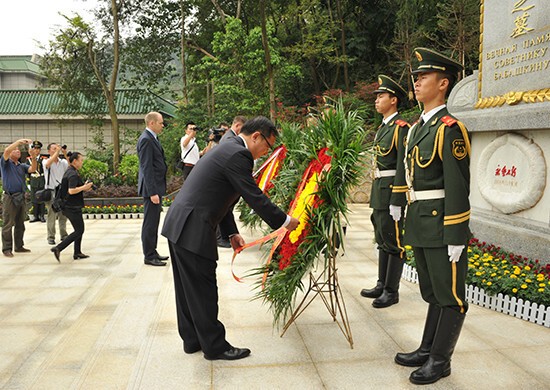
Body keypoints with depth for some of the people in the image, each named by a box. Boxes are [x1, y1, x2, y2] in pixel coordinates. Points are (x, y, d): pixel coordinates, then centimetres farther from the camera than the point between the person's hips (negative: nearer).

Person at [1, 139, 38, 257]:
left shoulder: (22, 166, 14)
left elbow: (32, 169, -3)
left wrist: (33, 157, -19)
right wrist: (19, 141, -19)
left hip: (21, 197, 6)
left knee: (20, 224, 11)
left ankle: (19, 246, 20)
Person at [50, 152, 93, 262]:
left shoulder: (69, 171, 14)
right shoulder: (73, 174, -18)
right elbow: (71, 191, -28)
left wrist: (83, 187, 12)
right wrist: (84, 187, -18)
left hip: (70, 206, 11)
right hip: (72, 207, -11)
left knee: (80, 229, 17)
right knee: (79, 231, -5)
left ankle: (77, 253, 22)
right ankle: (58, 248, -8)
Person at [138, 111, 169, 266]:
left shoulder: (152, 138, 14)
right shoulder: (146, 140, -16)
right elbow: (147, 168, -21)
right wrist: (153, 192, -23)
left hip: (157, 187, 10)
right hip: (152, 188, -10)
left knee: (154, 222, 16)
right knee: (150, 223, -3)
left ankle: (152, 252, 25)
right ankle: (149, 257, 5)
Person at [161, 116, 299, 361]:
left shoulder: (229, 148, 17)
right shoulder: (238, 155, -15)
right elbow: (254, 197, -16)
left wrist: (232, 232, 19)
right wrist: (284, 221, -4)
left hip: (178, 224, 10)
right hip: (193, 230, -10)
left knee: (188, 289, 18)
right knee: (203, 291, 2)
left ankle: (192, 340, 31)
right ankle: (214, 346, 16)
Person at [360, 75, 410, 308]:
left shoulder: (401, 128, -12)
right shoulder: (382, 128, 17)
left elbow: (403, 166, -18)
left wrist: (396, 202, -21)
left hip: (392, 191, -9)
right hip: (379, 191, 10)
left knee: (394, 241, -1)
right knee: (382, 240, 15)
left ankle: (391, 291, 7)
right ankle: (382, 284, 25)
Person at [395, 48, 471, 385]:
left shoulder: (449, 129, -14)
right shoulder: (418, 128, 14)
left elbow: (458, 187, -18)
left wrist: (456, 238, -19)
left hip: (443, 228, -9)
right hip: (421, 226, 9)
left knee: (450, 296, 5)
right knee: (433, 293, 19)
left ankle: (440, 361, 17)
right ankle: (427, 350, 31)